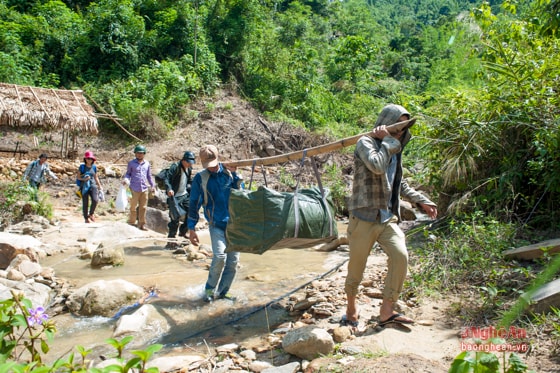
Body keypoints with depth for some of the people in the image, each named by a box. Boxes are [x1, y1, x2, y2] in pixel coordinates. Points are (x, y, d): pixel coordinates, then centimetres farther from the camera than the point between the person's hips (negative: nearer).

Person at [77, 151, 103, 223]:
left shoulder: (94, 167, 7)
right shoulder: (82, 167, -1)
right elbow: (78, 177, 3)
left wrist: (99, 186, 21)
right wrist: (84, 179, -16)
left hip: (93, 185, 2)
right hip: (84, 186, -1)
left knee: (95, 200, -19)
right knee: (85, 203, 2)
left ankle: (91, 214, 6)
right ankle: (86, 218, 18)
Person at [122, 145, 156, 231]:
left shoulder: (147, 164, 10)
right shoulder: (131, 163, 2)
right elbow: (128, 173, 7)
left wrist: (152, 185, 17)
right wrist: (126, 179, -13)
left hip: (144, 188, 3)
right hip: (134, 189, -3)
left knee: (143, 208, 6)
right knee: (133, 207, 3)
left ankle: (142, 224, 15)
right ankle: (131, 223, 13)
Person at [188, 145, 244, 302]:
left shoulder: (229, 171, 3)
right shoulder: (200, 178, -2)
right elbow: (194, 204, 1)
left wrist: (234, 174, -13)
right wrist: (191, 228, -3)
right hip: (216, 224, -3)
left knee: (233, 260, 2)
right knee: (220, 256, -20)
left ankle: (222, 291, 19)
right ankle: (209, 290, 1)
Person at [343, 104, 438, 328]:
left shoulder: (395, 149, 17)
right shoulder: (366, 143, -7)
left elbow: (400, 184, 27)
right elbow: (377, 166, -28)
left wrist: (421, 200, 20)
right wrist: (387, 140, -14)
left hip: (388, 217, 6)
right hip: (364, 217, -6)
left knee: (400, 255, -11)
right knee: (357, 265, 4)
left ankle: (387, 311, 2)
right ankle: (351, 309, 26)